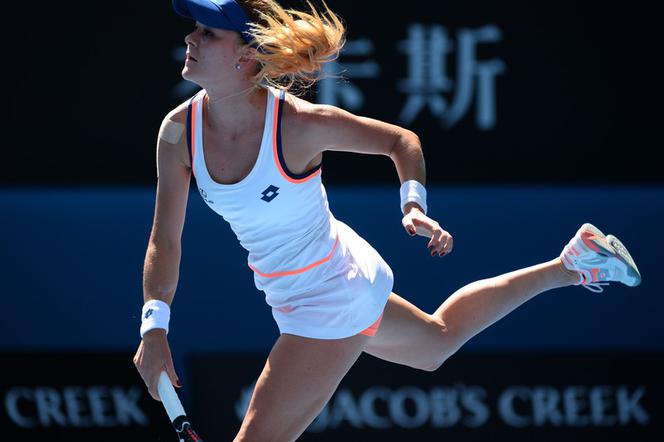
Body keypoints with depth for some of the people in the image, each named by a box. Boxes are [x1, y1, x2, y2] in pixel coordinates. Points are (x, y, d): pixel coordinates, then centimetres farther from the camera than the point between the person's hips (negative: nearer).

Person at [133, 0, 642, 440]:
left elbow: (400, 139, -12)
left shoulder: (297, 123, -30)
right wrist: (155, 325, -21)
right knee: (437, 342, 32)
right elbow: (165, 241, -8)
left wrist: (414, 206, -26)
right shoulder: (179, 132, -15)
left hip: (332, 299, -8)